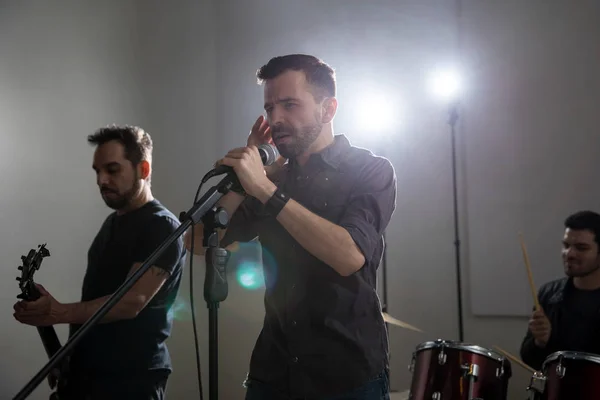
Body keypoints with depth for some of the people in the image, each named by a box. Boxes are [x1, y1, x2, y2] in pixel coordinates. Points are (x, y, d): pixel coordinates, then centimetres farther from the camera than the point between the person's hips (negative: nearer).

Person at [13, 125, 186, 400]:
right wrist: (71, 357, 11)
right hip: (86, 370, 8)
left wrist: (59, 313, -30)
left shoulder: (162, 227, -14)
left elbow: (132, 301, -23)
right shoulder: (112, 222, 13)